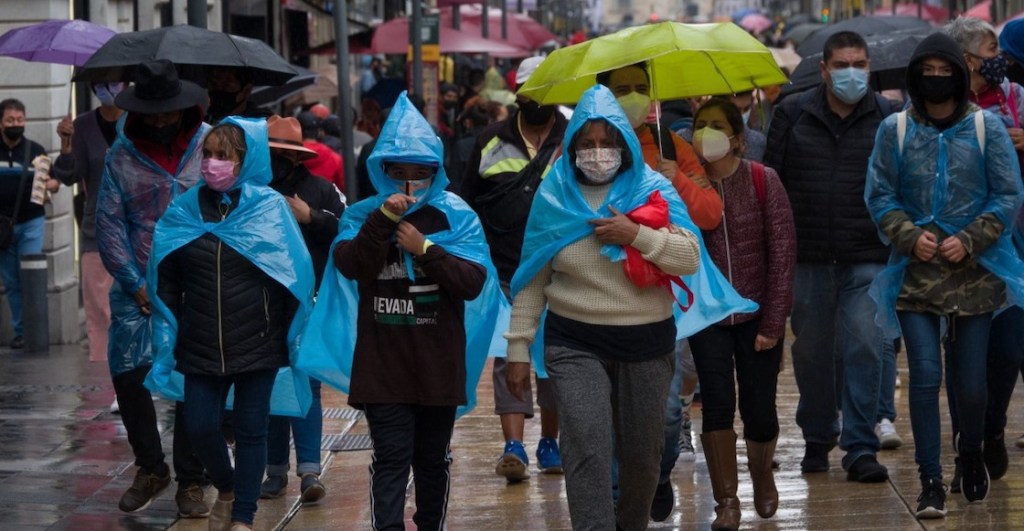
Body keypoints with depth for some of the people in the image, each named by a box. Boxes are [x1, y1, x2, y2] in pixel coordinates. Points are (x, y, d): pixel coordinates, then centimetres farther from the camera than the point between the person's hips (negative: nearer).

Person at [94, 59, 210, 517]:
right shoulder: (121, 154, 3)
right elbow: (109, 223, 2)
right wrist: (138, 286, -5)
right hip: (139, 288, 1)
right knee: (128, 374, -5)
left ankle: (190, 481, 12)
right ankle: (150, 469, 16)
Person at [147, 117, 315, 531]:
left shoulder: (270, 207, -5)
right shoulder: (183, 211, 2)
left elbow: (295, 277, -4)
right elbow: (166, 286, 6)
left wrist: (293, 340, -7)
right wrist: (166, 346, 1)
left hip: (258, 344, -2)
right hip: (201, 346, 2)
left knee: (250, 430, 4)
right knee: (199, 427, 2)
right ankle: (226, 489, 31)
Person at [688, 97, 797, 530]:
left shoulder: (763, 181, -7)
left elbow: (783, 252, -7)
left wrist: (773, 322, -10)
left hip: (758, 315, -1)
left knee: (760, 410, 2)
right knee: (717, 404, -9)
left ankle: (762, 476, 34)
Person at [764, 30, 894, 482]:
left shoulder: (886, 118, 2)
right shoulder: (793, 113, 4)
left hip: (867, 258, -1)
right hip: (807, 257, 1)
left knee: (864, 348, -8)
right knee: (811, 350, 10)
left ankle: (860, 449, -3)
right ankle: (817, 438, 26)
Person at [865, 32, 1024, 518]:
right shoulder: (895, 130, 1)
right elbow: (879, 195, 4)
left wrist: (969, 240, -12)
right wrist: (910, 237, -12)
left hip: (974, 272, 0)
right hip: (915, 273, 0)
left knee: (970, 381, 4)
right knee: (925, 377, -7)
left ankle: (971, 455, 32)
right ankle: (931, 483, 0)